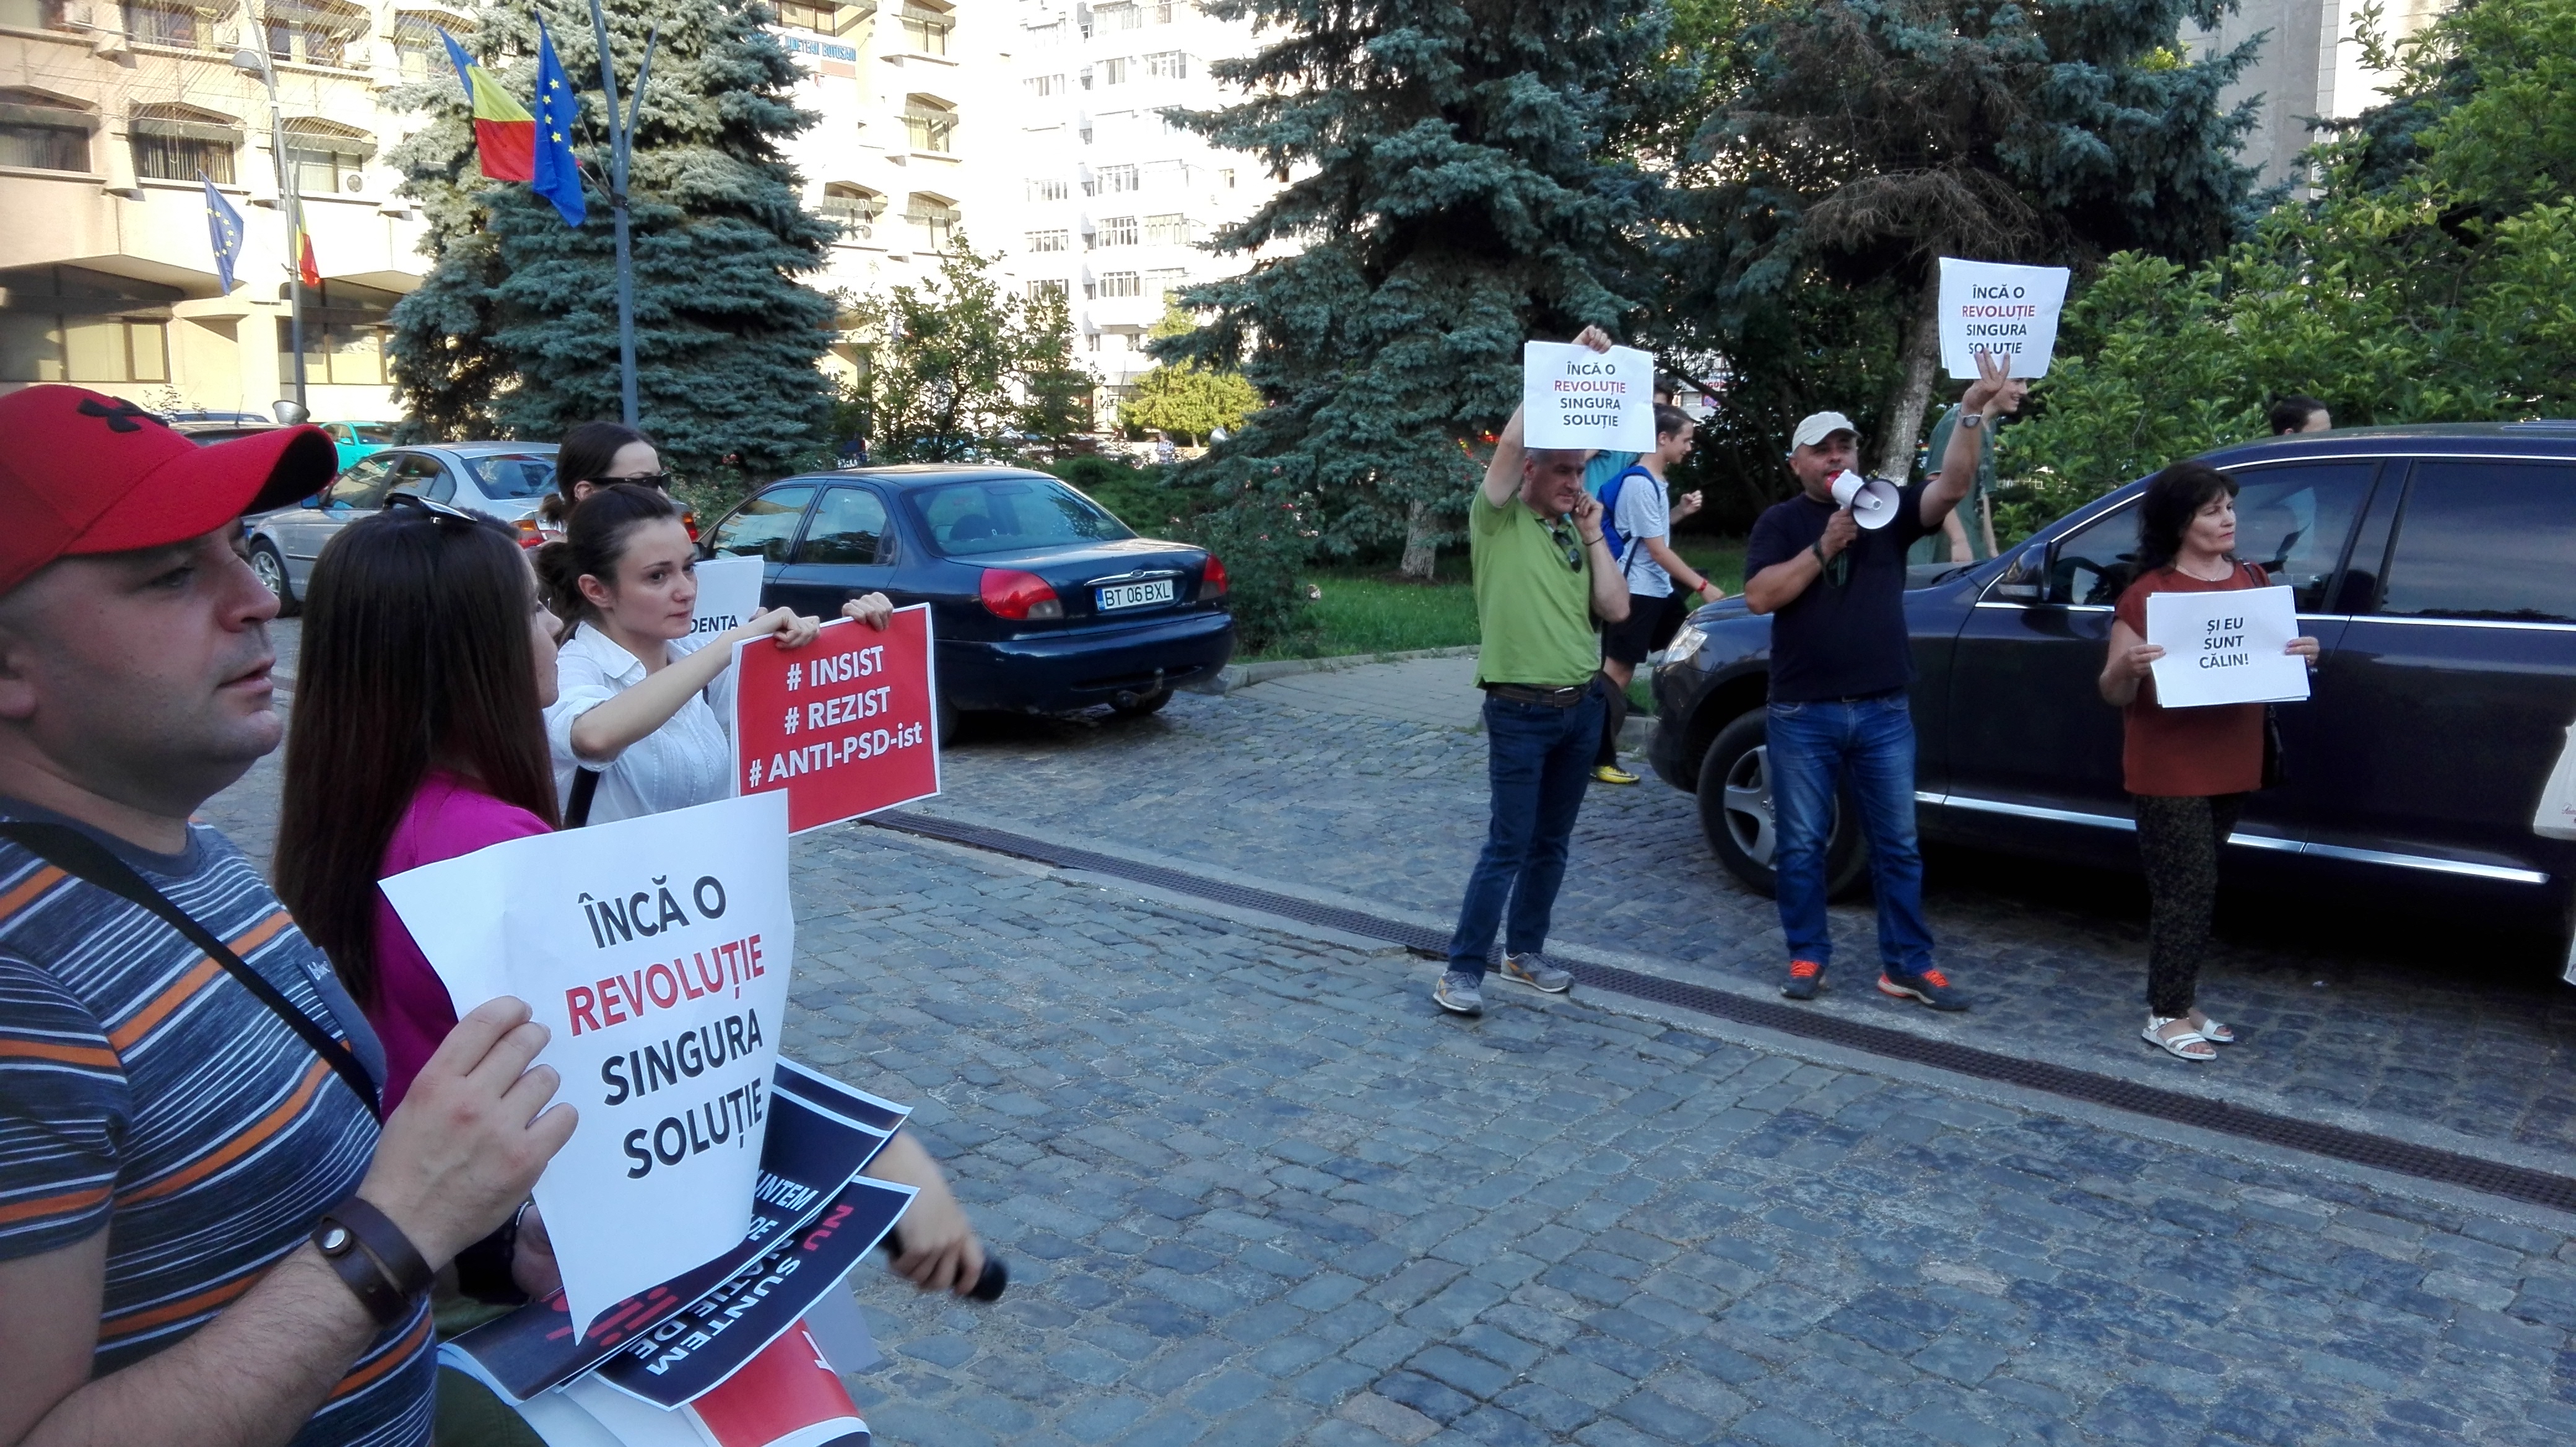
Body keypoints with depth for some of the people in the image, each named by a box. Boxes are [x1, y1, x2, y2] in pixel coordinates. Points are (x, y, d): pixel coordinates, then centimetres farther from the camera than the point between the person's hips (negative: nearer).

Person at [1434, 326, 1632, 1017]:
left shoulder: (1577, 533, 10)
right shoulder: (1498, 521, -8)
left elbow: (1616, 610, 2)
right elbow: (1511, 442, -24)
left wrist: (1594, 535, -2)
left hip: (1583, 707, 6)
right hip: (1521, 711, -6)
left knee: (1551, 844, 14)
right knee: (1508, 846, -5)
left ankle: (1525, 951, 27)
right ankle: (1463, 969, 3)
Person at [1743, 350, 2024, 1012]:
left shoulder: (1886, 507, 6)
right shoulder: (1780, 523, 2)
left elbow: (1950, 489, -13)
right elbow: (1760, 596, -11)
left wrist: (1972, 416, -27)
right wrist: (1825, 546, -18)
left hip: (1884, 711, 2)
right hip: (1802, 714, -2)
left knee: (1898, 845, 8)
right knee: (1802, 845, 7)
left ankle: (1907, 965, 17)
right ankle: (1807, 956, 20)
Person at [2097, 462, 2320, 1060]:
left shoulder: (2252, 581, 8)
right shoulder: (2148, 593, -9)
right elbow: (2114, 693, -7)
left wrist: (2302, 655, -4)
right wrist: (2127, 667, -29)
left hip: (2231, 764, 6)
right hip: (2169, 769, -6)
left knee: (2194, 887, 13)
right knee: (2189, 888, -5)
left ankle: (2182, 1001, 24)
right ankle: (2166, 1015, 6)